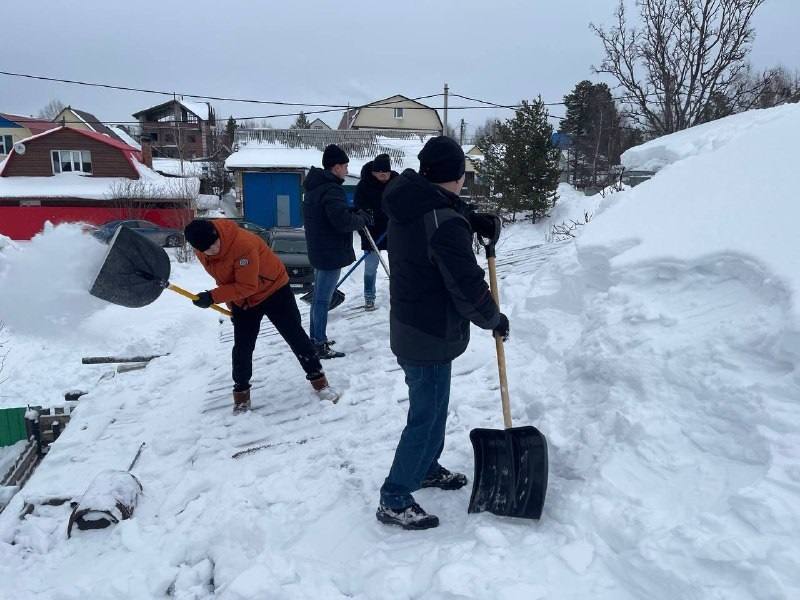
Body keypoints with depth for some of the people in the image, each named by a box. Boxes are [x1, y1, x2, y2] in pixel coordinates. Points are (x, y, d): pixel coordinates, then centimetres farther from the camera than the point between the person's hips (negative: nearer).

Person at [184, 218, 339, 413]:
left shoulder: (243, 244, -35)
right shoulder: (202, 252, -11)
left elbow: (247, 286, -31)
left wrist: (212, 297, -30)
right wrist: (232, 306, 9)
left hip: (273, 289, -5)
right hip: (241, 301, 5)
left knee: (295, 336, 0)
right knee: (242, 347, 4)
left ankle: (318, 380, 14)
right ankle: (241, 394, 19)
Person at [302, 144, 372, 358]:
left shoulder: (315, 186, 11)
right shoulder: (332, 189, -21)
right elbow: (343, 221, -29)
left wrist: (354, 213, 5)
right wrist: (362, 218, -10)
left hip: (319, 250, 10)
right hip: (331, 252, -10)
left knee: (318, 296, 19)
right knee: (323, 300, -3)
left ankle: (315, 338, 30)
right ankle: (320, 345, 5)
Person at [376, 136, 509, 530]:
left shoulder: (410, 202, 1)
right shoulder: (445, 225, -26)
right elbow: (469, 288, -22)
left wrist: (475, 221, -1)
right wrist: (495, 320, -3)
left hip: (409, 328, 10)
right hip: (431, 338, -9)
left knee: (432, 406, 25)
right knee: (427, 416, 2)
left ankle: (427, 468, 43)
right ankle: (394, 501, 12)